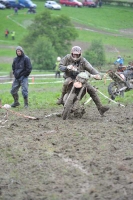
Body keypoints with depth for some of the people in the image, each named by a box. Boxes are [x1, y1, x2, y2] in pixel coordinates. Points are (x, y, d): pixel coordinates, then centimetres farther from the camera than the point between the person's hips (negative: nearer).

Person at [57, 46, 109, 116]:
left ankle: (100, 107, -6)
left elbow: (90, 68, -17)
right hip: (70, 77, -2)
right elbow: (60, 67, -5)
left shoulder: (83, 61, -7)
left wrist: (97, 74, -37)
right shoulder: (67, 58, -6)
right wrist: (67, 67, -29)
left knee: (92, 90, -10)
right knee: (66, 82, -40)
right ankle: (62, 97, -19)